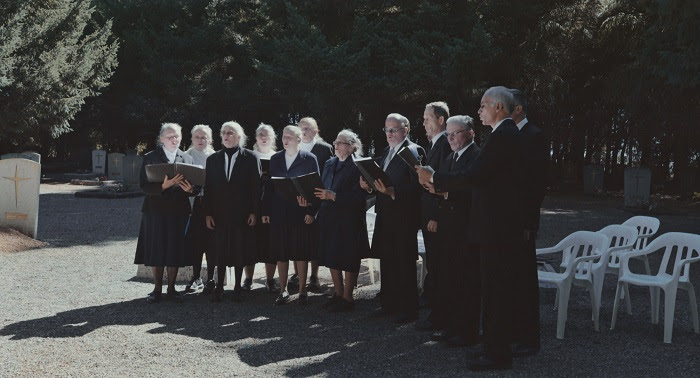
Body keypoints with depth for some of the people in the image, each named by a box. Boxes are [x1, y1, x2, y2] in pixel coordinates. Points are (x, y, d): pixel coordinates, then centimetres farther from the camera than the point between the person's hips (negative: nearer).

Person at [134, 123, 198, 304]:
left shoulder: (187, 159, 10)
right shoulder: (150, 158, 1)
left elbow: (196, 188, 6)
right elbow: (144, 185, -8)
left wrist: (190, 189, -17)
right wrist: (163, 186, -23)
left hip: (179, 212, 2)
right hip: (155, 211, -2)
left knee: (175, 251, 5)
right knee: (156, 251, 3)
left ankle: (171, 289, 16)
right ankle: (157, 290, 14)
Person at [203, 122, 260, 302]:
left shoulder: (249, 157, 0)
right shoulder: (213, 159, 7)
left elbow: (255, 186, -3)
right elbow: (208, 188, 6)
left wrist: (254, 212, -8)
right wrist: (208, 213, -1)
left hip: (242, 213, -2)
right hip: (220, 213, 2)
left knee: (240, 250, 5)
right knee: (220, 251, 4)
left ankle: (237, 287, 17)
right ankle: (219, 287, 13)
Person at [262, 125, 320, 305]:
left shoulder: (309, 159, 0)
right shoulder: (275, 159, 10)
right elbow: (269, 185, 10)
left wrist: (311, 211, -11)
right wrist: (265, 211, 4)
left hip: (301, 212, -3)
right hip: (279, 212, 3)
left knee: (301, 252, 2)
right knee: (281, 253, 6)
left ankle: (302, 290, 13)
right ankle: (283, 290, 15)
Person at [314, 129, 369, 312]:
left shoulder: (358, 166, -11)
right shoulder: (329, 164, 13)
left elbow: (358, 196, -19)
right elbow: (323, 188, 16)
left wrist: (333, 196, -23)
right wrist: (316, 195, -4)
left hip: (349, 220, -7)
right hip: (329, 218, 8)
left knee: (348, 260, 1)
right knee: (331, 257, 12)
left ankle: (347, 298, 10)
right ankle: (338, 293, 25)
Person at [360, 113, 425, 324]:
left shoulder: (414, 151, -9)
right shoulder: (386, 152, 18)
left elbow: (416, 186, -18)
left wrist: (392, 192, -28)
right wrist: (369, 185, 0)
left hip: (404, 216, -8)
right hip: (385, 215, 8)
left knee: (405, 263, -2)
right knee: (386, 261, 13)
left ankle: (408, 309, 5)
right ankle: (389, 304, 23)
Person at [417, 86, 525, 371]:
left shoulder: (502, 136, -17)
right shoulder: (508, 133, 15)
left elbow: (474, 176, -23)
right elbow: (482, 177, 16)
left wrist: (434, 178, -13)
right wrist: (441, 185, 12)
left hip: (496, 227, -10)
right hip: (500, 223, 10)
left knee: (494, 289, -4)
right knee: (499, 288, 15)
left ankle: (497, 354, 3)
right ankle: (497, 347, 24)